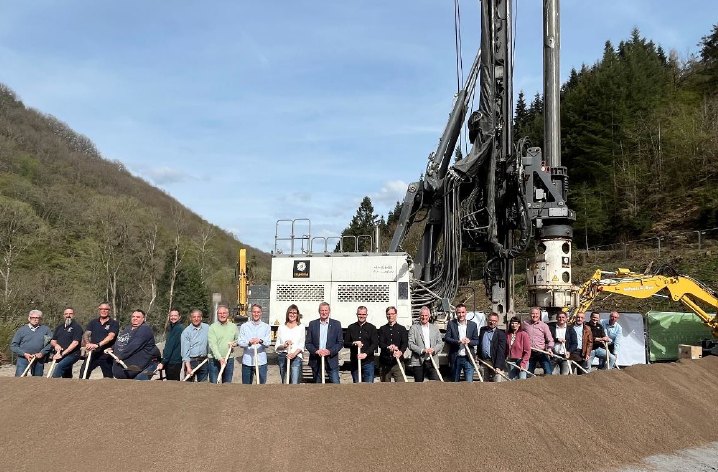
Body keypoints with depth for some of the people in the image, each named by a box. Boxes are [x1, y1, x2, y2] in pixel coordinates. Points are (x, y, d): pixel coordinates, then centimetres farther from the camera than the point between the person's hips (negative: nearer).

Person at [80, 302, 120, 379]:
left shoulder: (114, 323, -1)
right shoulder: (93, 322, 13)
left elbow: (111, 337, -15)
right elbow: (86, 334, 2)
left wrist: (97, 345, -29)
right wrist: (88, 343, -20)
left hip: (106, 355, -3)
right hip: (93, 353, 3)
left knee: (108, 377, 2)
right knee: (83, 373, -4)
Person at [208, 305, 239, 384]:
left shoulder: (233, 326, 7)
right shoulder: (212, 327, -7)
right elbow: (213, 345, -16)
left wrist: (235, 343, -5)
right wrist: (220, 358, -28)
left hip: (229, 359, 4)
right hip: (215, 360, -4)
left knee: (227, 383, 12)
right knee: (213, 383, -1)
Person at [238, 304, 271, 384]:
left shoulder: (266, 327, 6)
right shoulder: (244, 326, 6)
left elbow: (268, 343, -4)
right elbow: (240, 342, -2)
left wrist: (261, 341, -25)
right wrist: (249, 342, -23)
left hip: (261, 361, 0)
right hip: (247, 361, 0)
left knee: (262, 383, 3)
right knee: (246, 384, 8)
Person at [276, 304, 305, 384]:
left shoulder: (301, 327, 6)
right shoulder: (281, 327, 10)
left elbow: (301, 345, 0)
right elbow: (277, 346, 8)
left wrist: (294, 353, -17)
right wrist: (284, 345, -12)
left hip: (296, 357, -2)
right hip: (283, 357, 2)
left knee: (295, 384, -10)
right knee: (284, 383, 8)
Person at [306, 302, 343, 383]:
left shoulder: (336, 324, 3)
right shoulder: (312, 324, 6)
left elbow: (340, 343, 1)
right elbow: (308, 343, 5)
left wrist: (330, 351, -14)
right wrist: (316, 351, -13)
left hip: (331, 359, -1)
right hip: (316, 360, 1)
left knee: (335, 383, -6)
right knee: (317, 384, 8)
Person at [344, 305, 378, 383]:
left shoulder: (372, 328, 5)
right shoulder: (351, 328, 10)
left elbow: (375, 344, -3)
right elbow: (345, 343, 7)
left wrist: (365, 354, -17)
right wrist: (354, 343, -15)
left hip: (368, 361, -2)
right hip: (354, 362, 2)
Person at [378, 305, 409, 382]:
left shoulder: (402, 329, 9)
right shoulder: (382, 329, 11)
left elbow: (405, 343, -3)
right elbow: (380, 343, -1)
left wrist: (400, 352, -24)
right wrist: (388, 347, -23)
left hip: (398, 362, -1)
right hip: (384, 362, 1)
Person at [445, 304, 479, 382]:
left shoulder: (473, 325, 4)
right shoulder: (451, 324, 0)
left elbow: (477, 341, 5)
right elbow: (446, 339, -5)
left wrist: (469, 341, -17)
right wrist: (457, 341, -22)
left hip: (468, 358, 0)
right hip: (455, 358, 0)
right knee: (455, 382, 13)